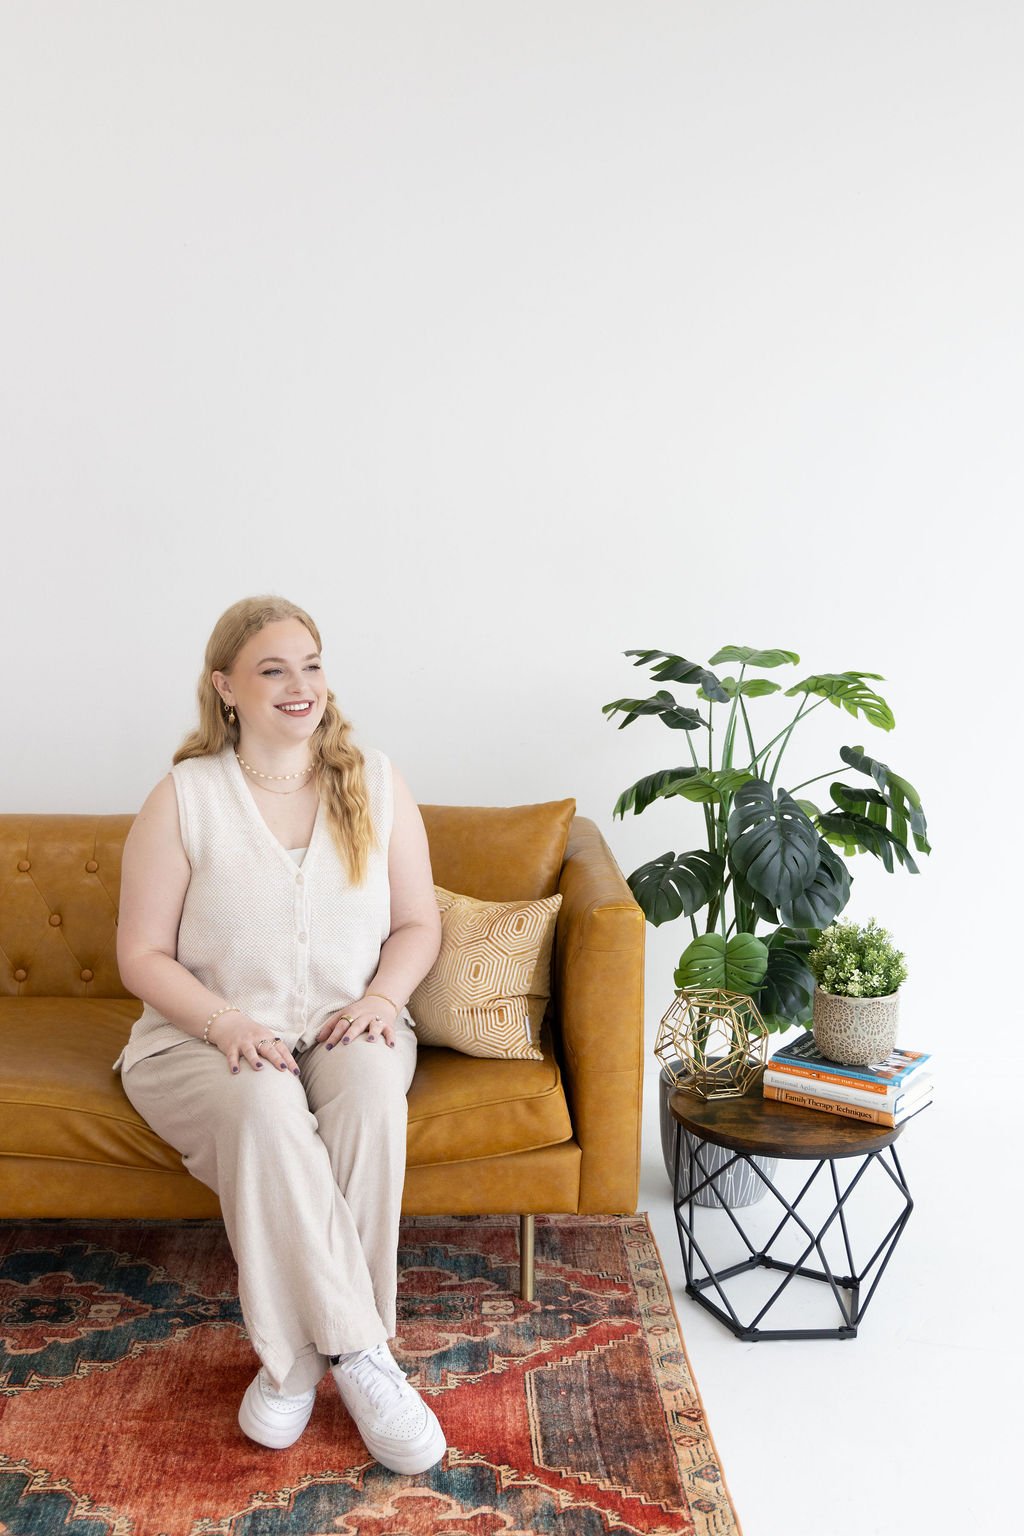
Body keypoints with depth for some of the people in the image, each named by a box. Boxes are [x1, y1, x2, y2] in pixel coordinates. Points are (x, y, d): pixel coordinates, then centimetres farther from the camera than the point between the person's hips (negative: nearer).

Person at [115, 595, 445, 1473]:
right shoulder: (184, 797, -2)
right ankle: (360, 1356, -29)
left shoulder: (376, 783, 5)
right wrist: (226, 1022, -19)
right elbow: (141, 954, -3)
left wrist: (382, 996, -12)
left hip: (346, 1028, 2)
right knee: (264, 1108, -36)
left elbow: (420, 923, 8)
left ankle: (302, 1351, -23)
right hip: (203, 1039, -2)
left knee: (372, 1094, -33)